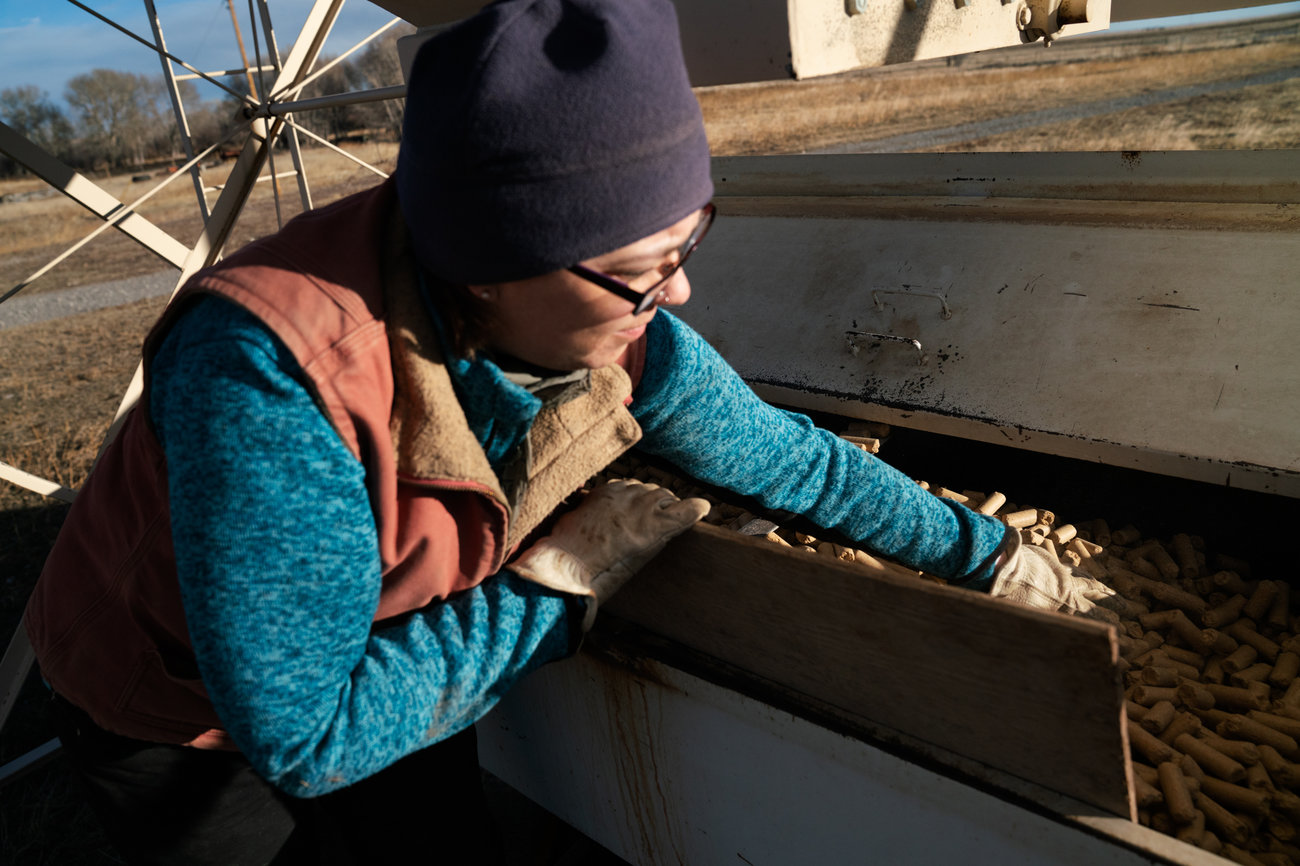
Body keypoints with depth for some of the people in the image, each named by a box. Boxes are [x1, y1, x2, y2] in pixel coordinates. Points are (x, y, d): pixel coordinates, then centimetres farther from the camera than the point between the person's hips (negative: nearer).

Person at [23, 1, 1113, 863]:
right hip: (177, 718, -4)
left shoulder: (619, 339, -24)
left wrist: (985, 551, 0)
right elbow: (305, 736, -36)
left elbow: (794, 458, -9)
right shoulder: (272, 371, -43)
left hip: (391, 666, 4)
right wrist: (555, 578, -32)